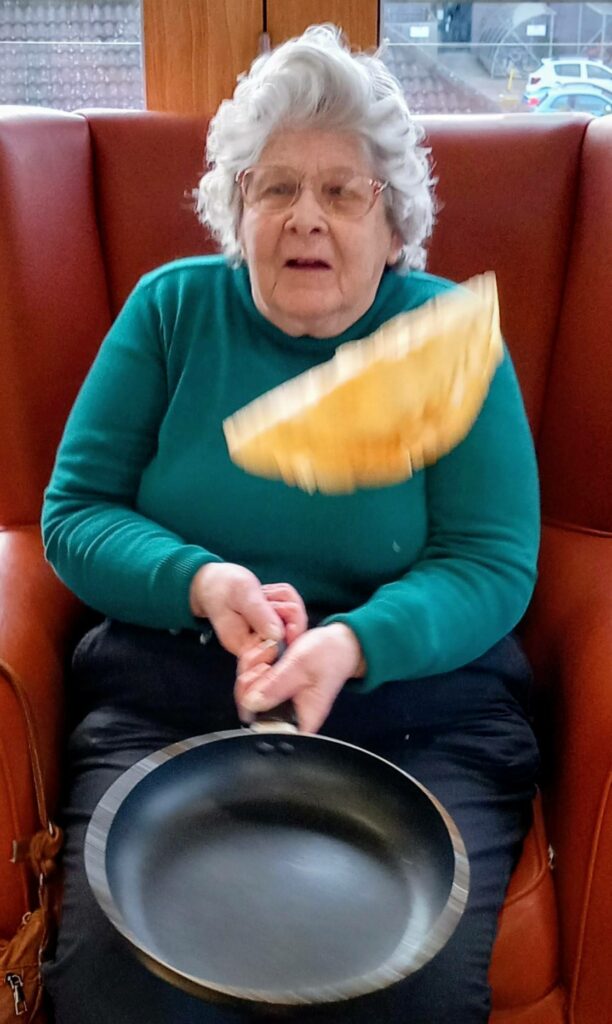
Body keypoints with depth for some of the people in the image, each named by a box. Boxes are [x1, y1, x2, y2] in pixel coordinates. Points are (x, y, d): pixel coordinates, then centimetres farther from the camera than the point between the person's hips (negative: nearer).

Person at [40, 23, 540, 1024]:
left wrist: (356, 643, -23)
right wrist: (197, 584, -16)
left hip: (417, 708, 0)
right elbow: (73, 512, 4)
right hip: (163, 705, 1)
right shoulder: (172, 308, 5)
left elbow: (494, 565, -4)